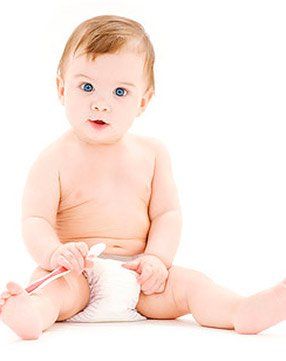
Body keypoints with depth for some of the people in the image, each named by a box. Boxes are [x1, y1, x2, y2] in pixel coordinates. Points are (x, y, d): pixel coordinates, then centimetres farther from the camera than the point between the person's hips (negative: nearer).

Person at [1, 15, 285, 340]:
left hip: (136, 276, 4)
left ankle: (243, 312, -38)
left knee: (187, 282, -18)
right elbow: (35, 220, -8)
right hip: (78, 274, -3)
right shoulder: (55, 159, -2)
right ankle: (33, 311, -62)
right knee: (47, 279, -33)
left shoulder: (152, 153, 9)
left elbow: (167, 213, 7)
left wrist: (157, 258, -11)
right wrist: (54, 253, -30)